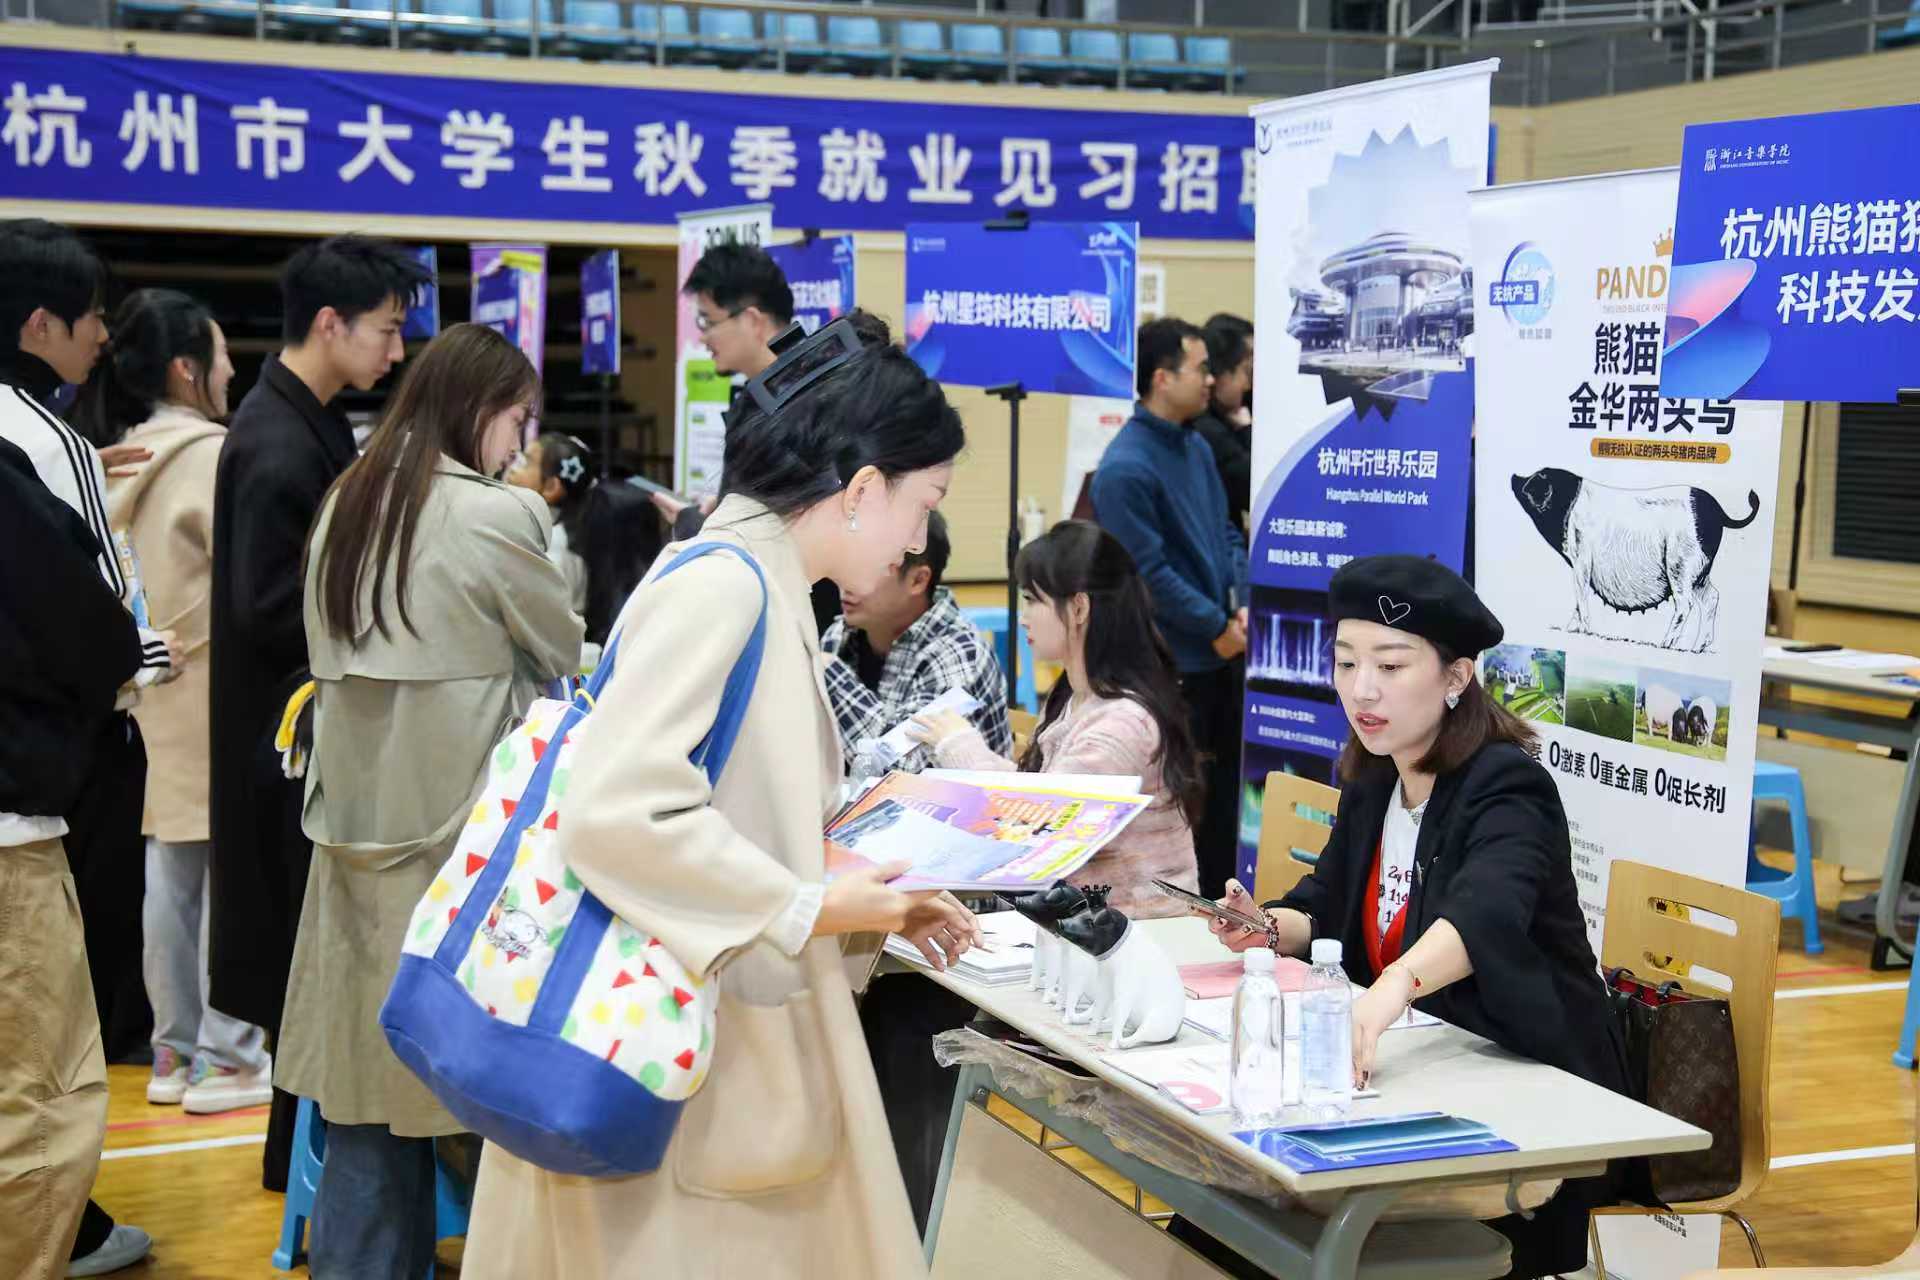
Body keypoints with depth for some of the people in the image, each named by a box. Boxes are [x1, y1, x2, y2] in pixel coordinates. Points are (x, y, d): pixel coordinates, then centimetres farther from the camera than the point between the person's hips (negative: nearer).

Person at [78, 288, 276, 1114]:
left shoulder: (120, 458, 11)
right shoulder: (209, 454, -14)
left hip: (157, 689, 8)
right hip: (214, 690, -8)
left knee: (171, 874, 12)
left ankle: (175, 1051, 20)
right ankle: (227, 1057, 2)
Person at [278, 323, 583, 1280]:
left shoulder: (344, 506, 10)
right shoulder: (495, 515, -11)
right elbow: (566, 658, 1)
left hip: (356, 813, 7)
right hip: (459, 822, -7)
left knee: (371, 1063, 10)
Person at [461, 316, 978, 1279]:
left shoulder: (764, 592, 12)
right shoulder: (724, 585, -17)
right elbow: (614, 812, -27)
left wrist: (878, 906, 8)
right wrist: (814, 910, -19)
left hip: (732, 1045, 9)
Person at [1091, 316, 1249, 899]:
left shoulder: (1197, 448, 9)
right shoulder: (1125, 468, -18)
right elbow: (1149, 571, -19)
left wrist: (1242, 606, -1)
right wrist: (1218, 626, -14)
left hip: (1224, 652, 8)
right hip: (1171, 662, -8)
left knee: (1225, 786, 15)